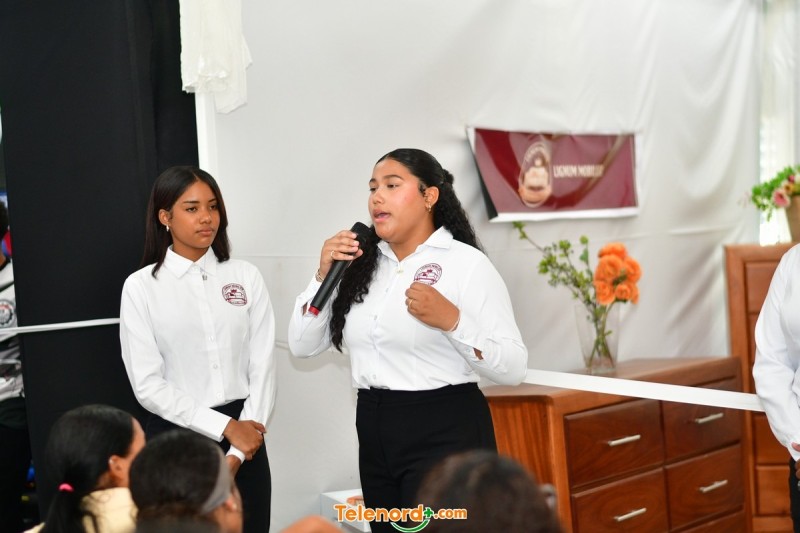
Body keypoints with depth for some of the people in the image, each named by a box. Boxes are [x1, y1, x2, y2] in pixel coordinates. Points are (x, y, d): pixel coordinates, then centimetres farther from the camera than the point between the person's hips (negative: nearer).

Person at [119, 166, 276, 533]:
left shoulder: (245, 276, 2)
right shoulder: (141, 287, -3)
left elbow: (262, 366, -1)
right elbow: (147, 384, -8)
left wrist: (238, 451, -9)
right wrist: (225, 427, -13)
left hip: (244, 433, 2)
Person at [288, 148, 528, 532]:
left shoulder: (466, 263, -7)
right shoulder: (362, 264, 8)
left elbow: (513, 369, -12)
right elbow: (302, 345, 7)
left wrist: (452, 321, -24)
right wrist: (323, 275, -4)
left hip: (444, 433, -6)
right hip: (374, 433, 6)